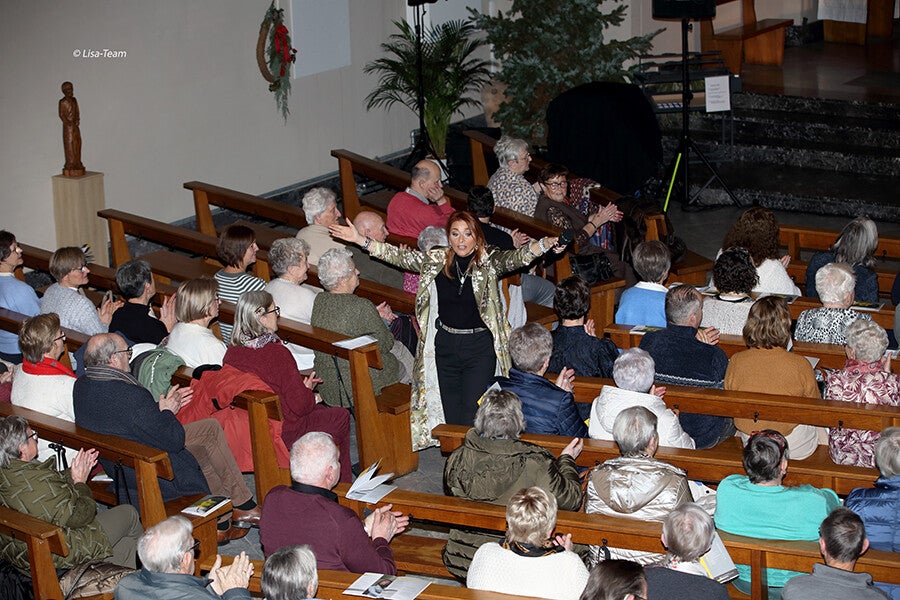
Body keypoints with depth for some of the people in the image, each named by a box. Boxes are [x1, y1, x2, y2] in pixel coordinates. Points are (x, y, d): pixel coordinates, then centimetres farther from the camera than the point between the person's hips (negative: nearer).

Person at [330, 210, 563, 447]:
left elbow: (516, 258, -20)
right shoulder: (436, 260, 4)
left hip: (480, 345, -3)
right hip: (445, 344, 3)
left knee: (473, 412, -6)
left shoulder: (488, 260, -4)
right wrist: (359, 239, 3)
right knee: (450, 412, 7)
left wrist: (546, 244, -40)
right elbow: (400, 257, 7)